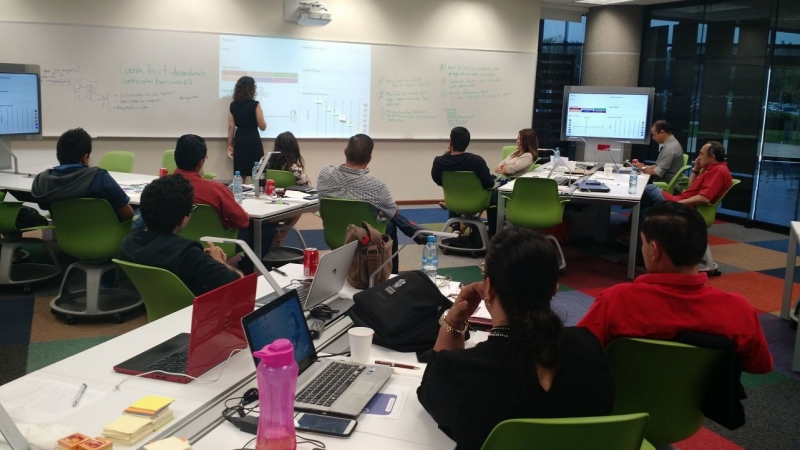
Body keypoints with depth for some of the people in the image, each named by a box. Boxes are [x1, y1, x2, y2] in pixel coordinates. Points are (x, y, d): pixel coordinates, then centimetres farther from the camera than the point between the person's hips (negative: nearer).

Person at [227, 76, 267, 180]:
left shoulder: (233, 105, 6)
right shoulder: (255, 104, -8)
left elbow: (231, 127, 5)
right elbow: (262, 127, -6)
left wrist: (230, 145, 10)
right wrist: (260, 114, 13)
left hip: (239, 140, 5)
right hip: (253, 140, -5)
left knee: (240, 175, 9)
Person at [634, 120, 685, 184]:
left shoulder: (670, 147, -21)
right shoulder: (669, 143, 11)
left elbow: (659, 172, -21)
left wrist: (643, 169, -6)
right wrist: (645, 167, 4)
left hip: (667, 183, -9)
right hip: (664, 177, 9)